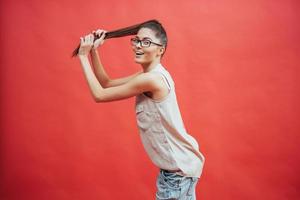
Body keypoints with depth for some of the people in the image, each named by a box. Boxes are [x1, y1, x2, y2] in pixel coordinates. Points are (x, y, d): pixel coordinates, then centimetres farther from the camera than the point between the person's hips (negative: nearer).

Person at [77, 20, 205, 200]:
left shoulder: (151, 79, -27)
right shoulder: (149, 75, 3)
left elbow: (99, 95, -18)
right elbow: (107, 84, 8)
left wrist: (83, 56, -10)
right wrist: (94, 50, -1)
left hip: (180, 167, -9)